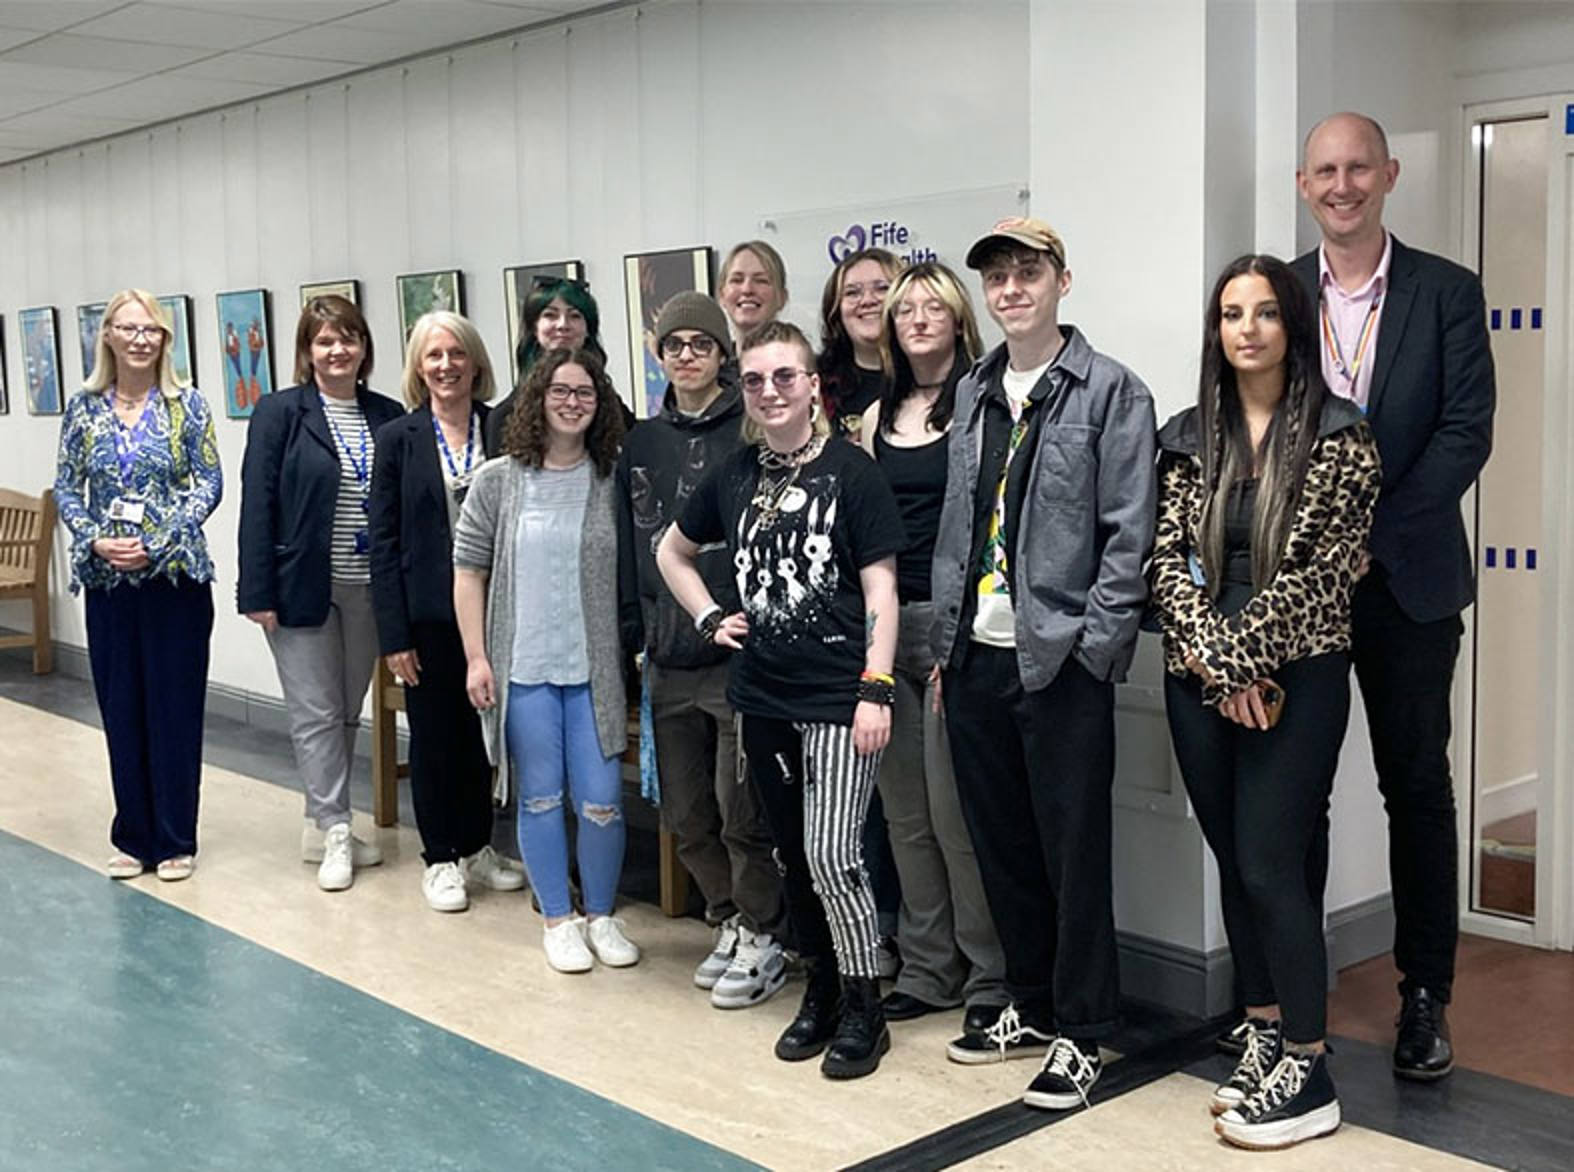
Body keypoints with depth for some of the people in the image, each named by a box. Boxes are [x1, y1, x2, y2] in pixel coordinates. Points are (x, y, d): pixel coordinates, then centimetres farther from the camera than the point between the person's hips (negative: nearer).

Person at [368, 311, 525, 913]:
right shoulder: (398, 438, -2)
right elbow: (384, 542, -3)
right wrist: (394, 634, -8)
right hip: (429, 615, -1)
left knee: (482, 733, 12)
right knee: (433, 737, 8)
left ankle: (476, 847, 29)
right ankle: (439, 859, 21)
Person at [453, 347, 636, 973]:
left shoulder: (614, 482, 1)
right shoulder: (497, 481, 0)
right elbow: (468, 570, 3)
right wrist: (476, 657, -2)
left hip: (594, 668, 0)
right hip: (522, 667, 0)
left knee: (601, 800, 1)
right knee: (540, 798, 8)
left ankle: (601, 915, 21)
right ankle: (558, 921, 23)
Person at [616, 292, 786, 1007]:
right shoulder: (642, 444, 11)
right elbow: (629, 548, 14)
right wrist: (632, 636, 9)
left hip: (740, 657, -5)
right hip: (669, 664, 6)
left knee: (742, 814, 0)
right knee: (686, 816, 12)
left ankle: (761, 940, 17)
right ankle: (729, 922, 31)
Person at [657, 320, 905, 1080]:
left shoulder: (850, 471, -7)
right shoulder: (735, 476, 7)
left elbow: (880, 588, -8)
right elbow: (672, 551, 24)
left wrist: (876, 689, -13)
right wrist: (709, 618, 11)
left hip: (838, 700, -5)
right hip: (763, 698, 6)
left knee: (831, 857, -9)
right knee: (790, 858, 13)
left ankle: (864, 1008, 9)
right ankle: (821, 990, 29)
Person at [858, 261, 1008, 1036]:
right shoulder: (879, 415, 15)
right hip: (884, 621, 6)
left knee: (956, 810, -4)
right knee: (904, 811, 11)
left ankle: (990, 977, 10)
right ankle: (927, 966, 23)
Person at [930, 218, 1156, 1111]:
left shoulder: (1111, 392, -5)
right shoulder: (974, 392, 13)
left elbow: (1128, 535, -9)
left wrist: (1093, 647, -14)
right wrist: (946, 639, 11)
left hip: (1062, 660, -6)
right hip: (977, 657, 6)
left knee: (1073, 852, 2)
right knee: (1002, 844, 14)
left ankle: (1081, 1036, 16)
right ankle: (1032, 1008, 30)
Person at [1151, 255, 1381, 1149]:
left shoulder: (1341, 438, -4)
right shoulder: (1188, 439, 8)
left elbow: (1323, 570, -11)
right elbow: (1169, 561, 1)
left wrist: (1244, 657, -14)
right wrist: (1217, 664, -11)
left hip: (1296, 679, -4)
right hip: (1199, 681, 5)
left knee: (1272, 866, -5)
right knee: (1236, 864, 12)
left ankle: (1308, 1075, 8)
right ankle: (1267, 1039, 26)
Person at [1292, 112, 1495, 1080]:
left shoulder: (1448, 292, 2)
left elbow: (1466, 431, -5)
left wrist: (1370, 525, -14)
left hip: (1407, 575, -1)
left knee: (1417, 782, 4)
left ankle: (1426, 993, 15)